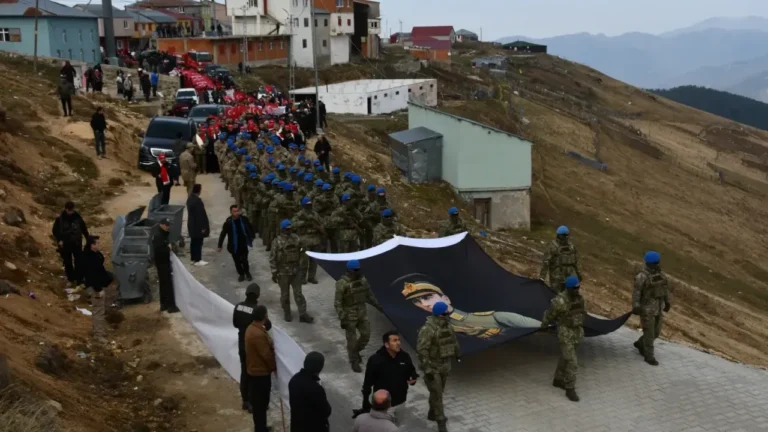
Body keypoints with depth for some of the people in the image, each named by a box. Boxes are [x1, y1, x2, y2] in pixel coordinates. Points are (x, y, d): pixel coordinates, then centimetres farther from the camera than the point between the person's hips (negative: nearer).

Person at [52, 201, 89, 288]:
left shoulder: (77, 217, -7)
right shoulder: (60, 219, -11)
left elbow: (84, 228, 3)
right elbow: (55, 230, -2)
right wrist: (59, 240, -14)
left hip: (76, 243, 0)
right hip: (65, 244, 0)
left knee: (78, 262, 1)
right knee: (67, 262, 11)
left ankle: (79, 279, 11)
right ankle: (70, 279, 26)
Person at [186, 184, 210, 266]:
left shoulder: (190, 198, 5)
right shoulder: (197, 200, -25)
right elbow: (201, 214, -23)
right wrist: (203, 226, -17)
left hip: (192, 224, 9)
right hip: (198, 225, -9)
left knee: (193, 242, 15)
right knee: (198, 242, 0)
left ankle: (193, 259, 23)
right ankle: (197, 260, 7)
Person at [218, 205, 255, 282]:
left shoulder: (244, 219, -12)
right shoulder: (228, 222, -18)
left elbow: (250, 229, 6)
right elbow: (223, 234, -11)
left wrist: (251, 238, 11)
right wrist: (220, 246, -10)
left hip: (243, 245, 0)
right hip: (234, 246, 0)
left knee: (244, 260, 2)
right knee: (237, 262, 12)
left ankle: (247, 273, 28)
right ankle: (241, 274, 33)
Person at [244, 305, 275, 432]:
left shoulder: (252, 328, 3)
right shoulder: (258, 334, -29)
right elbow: (267, 354, -22)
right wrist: (274, 367, -9)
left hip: (254, 370, 10)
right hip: (260, 373, -10)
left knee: (258, 402, 21)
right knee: (260, 403, 2)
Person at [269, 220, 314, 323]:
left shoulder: (296, 239, -1)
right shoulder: (277, 241, -13)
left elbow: (300, 252, 14)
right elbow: (272, 258, -10)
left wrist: (300, 264, 15)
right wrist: (274, 273, -11)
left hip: (295, 271, 3)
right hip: (283, 272, -3)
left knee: (298, 293, 6)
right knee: (285, 294, 11)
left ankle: (303, 314, 10)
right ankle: (287, 313, 28)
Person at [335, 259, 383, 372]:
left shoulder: (362, 279, -3)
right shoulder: (342, 283, -22)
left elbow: (369, 294, 12)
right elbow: (337, 303, -19)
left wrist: (377, 305, 15)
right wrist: (342, 319, -22)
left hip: (362, 313, 6)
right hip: (349, 315, -6)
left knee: (366, 335, 9)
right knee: (352, 339, 5)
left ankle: (356, 351, 36)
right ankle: (354, 362, 23)